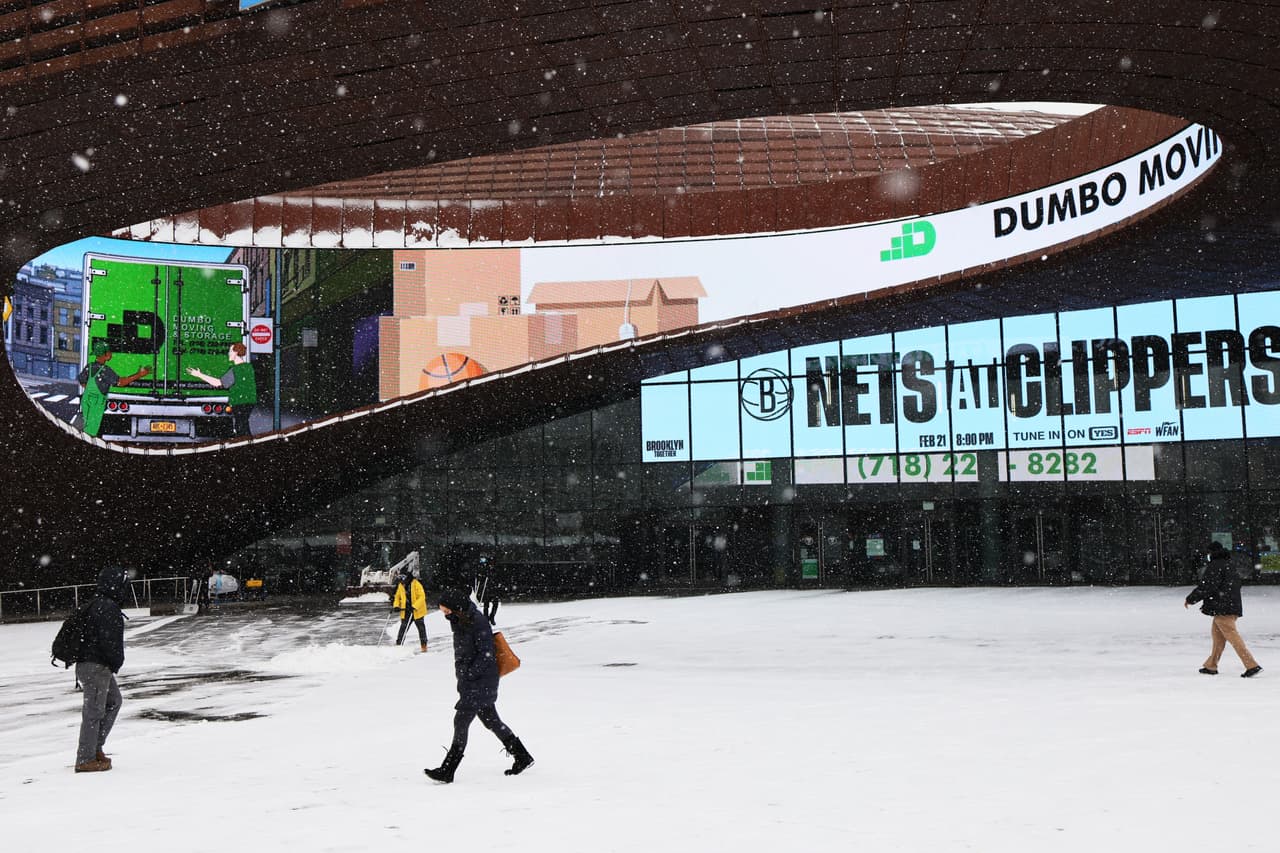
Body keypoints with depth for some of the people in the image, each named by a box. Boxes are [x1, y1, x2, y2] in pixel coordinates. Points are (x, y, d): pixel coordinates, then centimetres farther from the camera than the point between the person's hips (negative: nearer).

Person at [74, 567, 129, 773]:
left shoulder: (97, 604, 15)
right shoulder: (107, 608, -19)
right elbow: (108, 640, -23)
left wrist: (114, 662, 15)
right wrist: (116, 662, -9)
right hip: (96, 666, -11)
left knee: (113, 701, 21)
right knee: (94, 711, -4)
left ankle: (95, 748, 24)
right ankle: (85, 760, 3)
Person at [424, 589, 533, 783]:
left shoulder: (478, 622, -19)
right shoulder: (460, 621, 9)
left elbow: (486, 655, -20)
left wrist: (468, 675, -20)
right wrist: (462, 676, 13)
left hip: (481, 682, -10)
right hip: (470, 681, 10)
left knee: (461, 722, -10)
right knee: (491, 720, 15)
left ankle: (447, 771, -6)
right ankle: (522, 757, 27)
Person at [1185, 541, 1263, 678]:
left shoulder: (1214, 566, -11)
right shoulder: (1228, 565, 18)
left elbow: (1206, 587, -17)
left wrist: (1190, 599, -6)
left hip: (1222, 609, -10)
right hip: (1232, 607, 10)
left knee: (1233, 636, -10)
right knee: (1217, 635, 16)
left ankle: (1252, 665, -15)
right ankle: (1211, 666, 22)